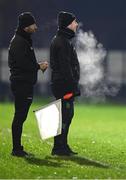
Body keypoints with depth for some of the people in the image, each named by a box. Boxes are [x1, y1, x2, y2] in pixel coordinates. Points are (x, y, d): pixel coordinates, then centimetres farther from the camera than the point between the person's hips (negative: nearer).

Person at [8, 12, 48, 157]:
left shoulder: (25, 40, 20)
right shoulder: (18, 42, -13)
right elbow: (22, 63, -22)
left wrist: (37, 65, 7)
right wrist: (38, 66, -11)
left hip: (25, 84, 10)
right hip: (21, 84, -10)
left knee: (21, 116, 11)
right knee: (20, 116, -8)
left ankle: (18, 148, 15)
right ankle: (16, 149, -6)